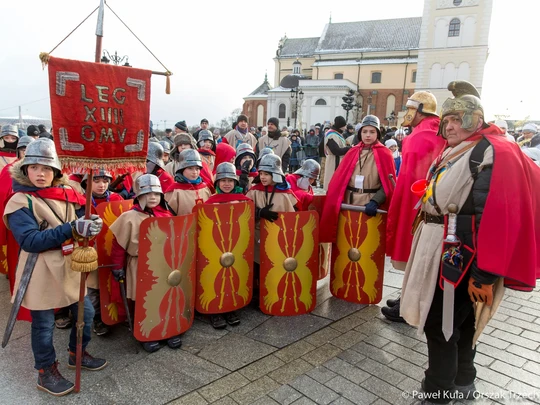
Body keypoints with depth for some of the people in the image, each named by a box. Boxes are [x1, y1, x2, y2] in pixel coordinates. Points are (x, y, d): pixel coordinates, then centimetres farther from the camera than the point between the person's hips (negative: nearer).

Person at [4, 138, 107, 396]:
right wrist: (71, 230, -31)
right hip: (41, 273, -5)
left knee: (86, 312, 14)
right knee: (44, 324, 9)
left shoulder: (66, 195, 5)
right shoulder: (20, 202, -12)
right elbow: (30, 241, -23)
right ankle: (46, 372, 30)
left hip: (72, 267, 6)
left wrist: (91, 224, -14)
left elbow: (80, 221, 10)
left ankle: (77, 354, 38)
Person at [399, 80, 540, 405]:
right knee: (459, 319, 21)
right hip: (439, 249, 9)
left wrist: (484, 274, -24)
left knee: (439, 324, -1)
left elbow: (497, 218, -23)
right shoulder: (453, 153, 12)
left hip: (458, 255, -9)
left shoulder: (493, 153, -16)